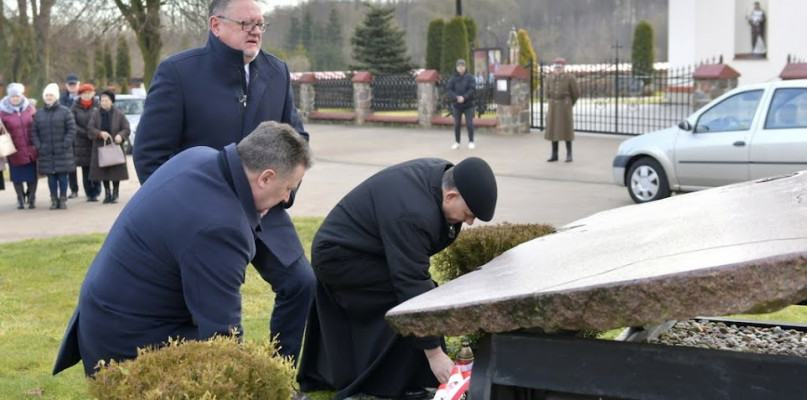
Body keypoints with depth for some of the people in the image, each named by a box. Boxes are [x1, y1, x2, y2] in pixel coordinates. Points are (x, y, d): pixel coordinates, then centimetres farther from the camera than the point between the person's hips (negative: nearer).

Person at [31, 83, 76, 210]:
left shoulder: (65, 111, 1)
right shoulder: (39, 114, 9)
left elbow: (72, 129, -3)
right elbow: (33, 132, 9)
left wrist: (65, 145, -12)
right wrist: (39, 146, -3)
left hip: (62, 152, -2)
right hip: (46, 152, 2)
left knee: (62, 175, -1)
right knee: (51, 176, 4)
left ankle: (63, 199, 6)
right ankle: (54, 200, 11)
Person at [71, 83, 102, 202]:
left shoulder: (97, 106, 4)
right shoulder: (75, 107, 4)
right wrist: (86, 133, -10)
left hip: (96, 142, 0)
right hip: (82, 143, 1)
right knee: (85, 169, 4)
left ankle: (95, 192, 4)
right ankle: (89, 193, 11)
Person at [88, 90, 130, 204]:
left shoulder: (119, 114, 1)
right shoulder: (95, 115, 6)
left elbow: (126, 129, -1)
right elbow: (90, 130, -1)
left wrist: (120, 135, -22)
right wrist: (100, 133, -20)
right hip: (100, 148, 2)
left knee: (116, 172, -2)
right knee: (103, 172, 4)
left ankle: (115, 193, 10)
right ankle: (107, 193, 15)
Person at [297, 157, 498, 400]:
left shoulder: (446, 175, -8)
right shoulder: (412, 216, -37)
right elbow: (412, 282, -36)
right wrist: (433, 352, -33)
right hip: (340, 255, -10)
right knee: (409, 298, -18)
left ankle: (319, 376, 37)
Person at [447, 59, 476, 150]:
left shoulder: (469, 77, -3)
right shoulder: (453, 78, 0)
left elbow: (473, 89, -10)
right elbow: (448, 89, -6)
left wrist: (464, 97, -21)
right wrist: (456, 97, -20)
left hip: (468, 105, -1)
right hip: (456, 105, 1)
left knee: (469, 123, -2)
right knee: (457, 124, 6)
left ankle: (471, 142, 8)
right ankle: (457, 142, 15)